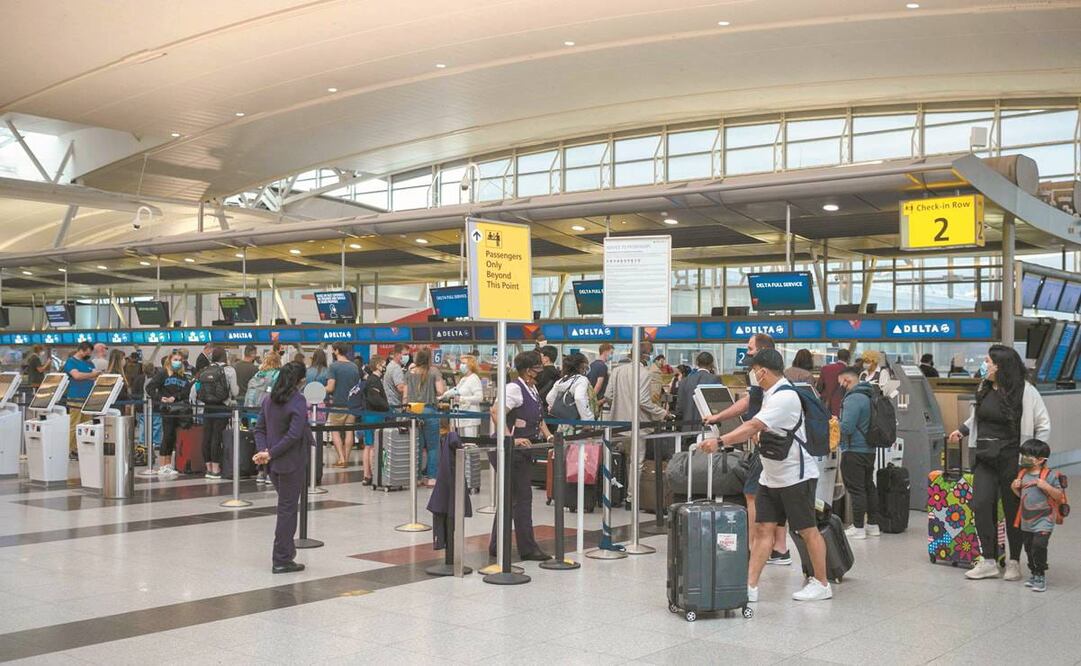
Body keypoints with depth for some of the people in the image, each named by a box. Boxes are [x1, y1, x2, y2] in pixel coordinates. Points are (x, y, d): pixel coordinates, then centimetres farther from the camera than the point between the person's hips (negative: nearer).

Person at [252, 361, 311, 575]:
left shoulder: (270, 399, 8)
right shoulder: (298, 401, -14)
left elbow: (259, 428, 6)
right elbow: (294, 435, -22)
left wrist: (263, 450, -5)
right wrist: (270, 453, -17)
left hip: (274, 463, 7)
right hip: (291, 463, -7)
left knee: (287, 506, 20)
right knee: (287, 509, 0)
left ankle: (287, 548, 28)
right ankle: (281, 560, 4)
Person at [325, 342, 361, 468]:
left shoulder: (333, 366, -10)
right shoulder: (354, 367, 6)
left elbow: (330, 388, -15)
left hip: (337, 404, -4)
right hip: (352, 404, 4)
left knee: (335, 431, 6)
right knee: (349, 432, 7)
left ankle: (341, 458, -2)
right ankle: (346, 459, 9)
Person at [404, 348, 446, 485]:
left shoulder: (409, 373, 8)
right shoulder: (434, 372, -1)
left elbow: (405, 395, 9)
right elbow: (440, 391, -8)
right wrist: (444, 385, 13)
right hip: (429, 410, -3)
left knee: (416, 446, 9)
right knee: (432, 446, 3)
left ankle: (415, 476, 11)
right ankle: (432, 477, 1)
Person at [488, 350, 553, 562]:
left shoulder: (532, 389, 12)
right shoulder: (514, 388, -17)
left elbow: (539, 418, 24)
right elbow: (495, 412, -28)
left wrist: (548, 435, 9)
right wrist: (511, 439, -30)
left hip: (522, 451, 10)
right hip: (508, 452, -10)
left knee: (511, 499, 12)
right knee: (522, 497, -4)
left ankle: (498, 547, 19)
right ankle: (527, 548, 5)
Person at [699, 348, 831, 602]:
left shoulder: (785, 397, -21)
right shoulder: (771, 394, 11)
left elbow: (753, 427, -29)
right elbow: (757, 427, 21)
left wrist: (720, 442, -32)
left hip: (795, 476, -9)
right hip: (771, 476, 9)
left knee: (808, 530, 4)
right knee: (763, 529, 4)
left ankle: (821, 584, 17)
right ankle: (751, 586, 3)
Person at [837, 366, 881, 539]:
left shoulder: (853, 398, -18)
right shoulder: (868, 396, 12)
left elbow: (846, 427, -24)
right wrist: (838, 423, 20)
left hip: (854, 452, -9)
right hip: (869, 450, 9)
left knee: (856, 489, -3)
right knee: (869, 486, 15)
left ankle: (858, 528, 1)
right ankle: (873, 525, 22)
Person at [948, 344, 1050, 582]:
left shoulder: (1025, 391, -9)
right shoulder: (984, 387, 8)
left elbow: (1044, 426, -5)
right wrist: (962, 430, 23)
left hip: (1011, 459, -5)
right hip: (985, 459, 5)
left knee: (1013, 509, 5)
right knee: (981, 505, -6)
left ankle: (1014, 562, 19)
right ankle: (989, 562, 0)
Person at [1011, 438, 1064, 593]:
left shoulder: (1050, 476, -11)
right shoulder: (1023, 474, 6)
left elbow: (1059, 496, -12)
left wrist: (1045, 486, -24)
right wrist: (1014, 487, -1)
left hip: (1043, 520, -6)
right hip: (1026, 521, 6)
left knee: (1038, 546, -16)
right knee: (1029, 549, 13)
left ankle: (1040, 576, -2)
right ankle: (1034, 574, 28)